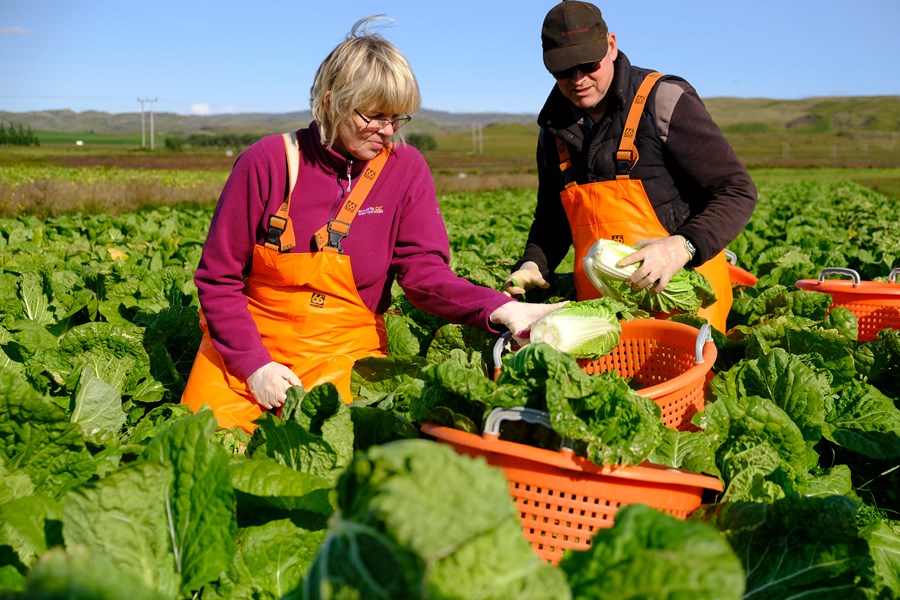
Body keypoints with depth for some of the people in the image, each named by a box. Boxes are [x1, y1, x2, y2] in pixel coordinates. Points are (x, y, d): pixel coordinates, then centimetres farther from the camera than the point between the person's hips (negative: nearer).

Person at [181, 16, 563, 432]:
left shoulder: (405, 170, -4)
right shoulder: (267, 162, -8)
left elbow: (425, 273, -12)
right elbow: (217, 276, -4)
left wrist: (498, 308, -31)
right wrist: (253, 364, -14)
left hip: (343, 353, 0)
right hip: (247, 343, 0)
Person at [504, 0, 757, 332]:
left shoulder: (663, 101, -8)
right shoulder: (555, 128, 10)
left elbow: (737, 191, -9)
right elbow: (551, 216, 22)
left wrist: (683, 246, -25)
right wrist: (533, 264, 2)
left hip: (679, 291, -4)